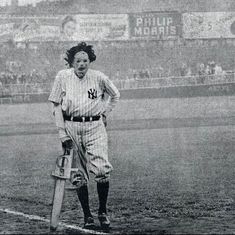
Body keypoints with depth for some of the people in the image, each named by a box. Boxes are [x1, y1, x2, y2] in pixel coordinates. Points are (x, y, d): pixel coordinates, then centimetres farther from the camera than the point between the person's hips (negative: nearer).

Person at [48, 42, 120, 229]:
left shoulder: (99, 77, 1)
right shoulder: (63, 77, 1)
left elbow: (115, 95, 19)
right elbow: (56, 106, 3)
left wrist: (104, 112, 9)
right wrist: (62, 132, -5)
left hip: (95, 126, -1)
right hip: (71, 126, 1)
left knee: (102, 170, -16)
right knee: (79, 175, 2)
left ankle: (103, 211, 0)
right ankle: (87, 215, 11)